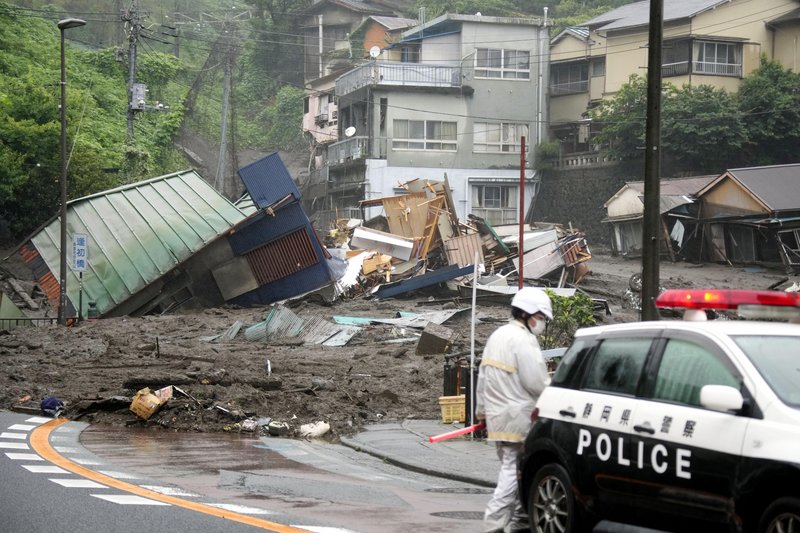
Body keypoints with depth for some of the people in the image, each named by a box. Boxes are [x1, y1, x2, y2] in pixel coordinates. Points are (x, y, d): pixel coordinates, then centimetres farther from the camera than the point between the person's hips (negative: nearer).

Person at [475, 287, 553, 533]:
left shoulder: (497, 336, 15)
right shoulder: (523, 340, -15)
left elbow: (483, 375, 21)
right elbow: (536, 383, -19)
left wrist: (481, 408, 29)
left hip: (497, 416, 10)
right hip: (517, 419, -10)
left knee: (510, 469, 16)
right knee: (514, 472, -8)